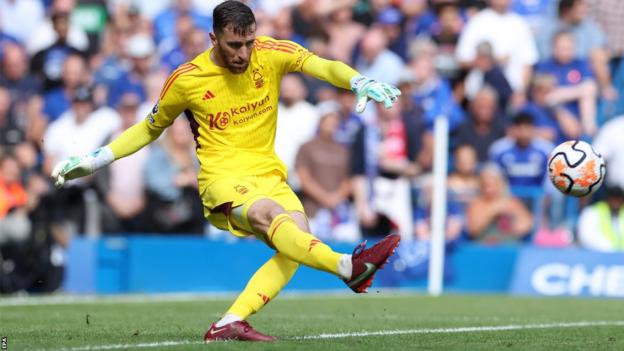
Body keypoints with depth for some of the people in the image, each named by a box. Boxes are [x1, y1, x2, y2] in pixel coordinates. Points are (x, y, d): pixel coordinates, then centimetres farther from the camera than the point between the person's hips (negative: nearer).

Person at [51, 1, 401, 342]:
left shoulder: (270, 53, 1)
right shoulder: (186, 80, -1)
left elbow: (322, 65, -13)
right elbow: (150, 129, 15)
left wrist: (360, 82, -35)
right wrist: (93, 160, 9)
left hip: (268, 174, 3)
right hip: (223, 177, -3)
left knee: (297, 232, -28)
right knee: (271, 214, -36)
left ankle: (230, 323, -29)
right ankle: (349, 267, -60)